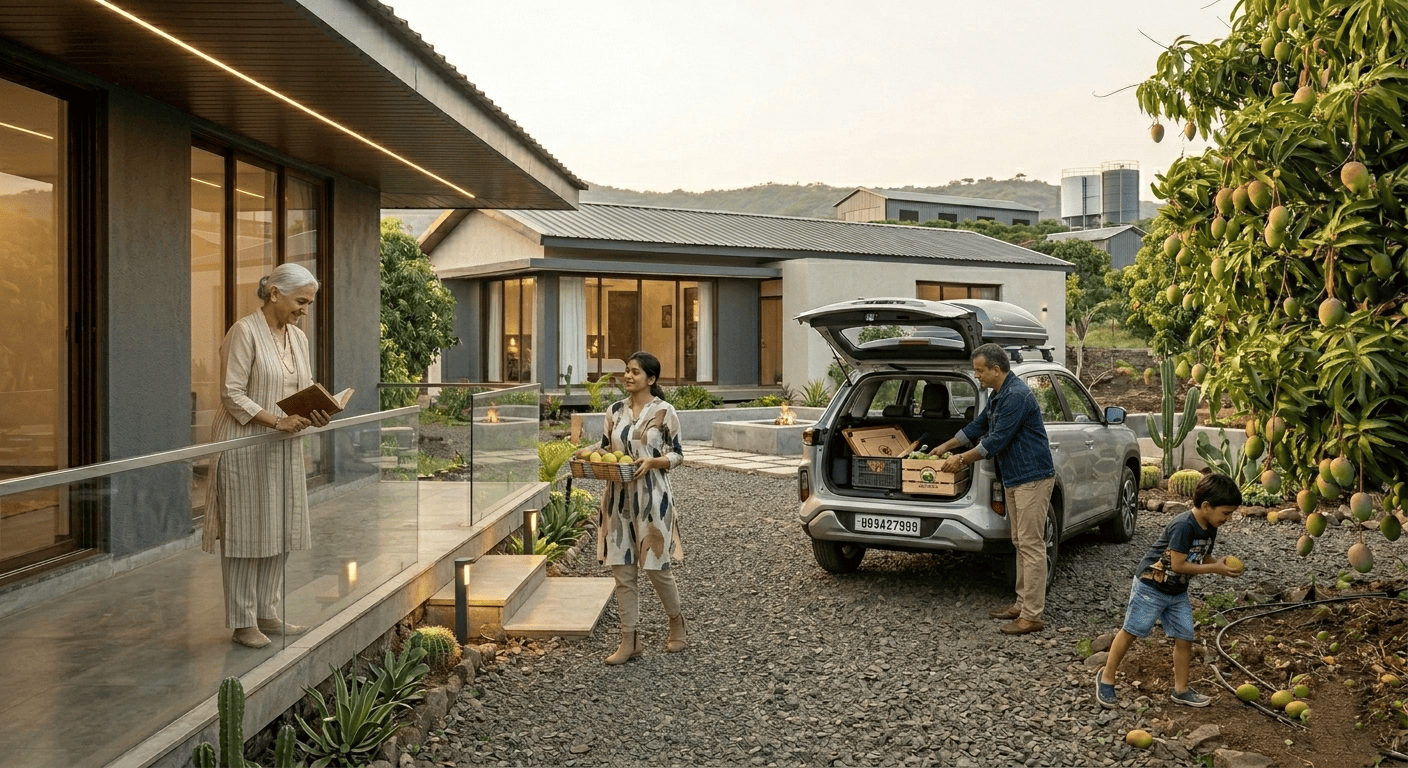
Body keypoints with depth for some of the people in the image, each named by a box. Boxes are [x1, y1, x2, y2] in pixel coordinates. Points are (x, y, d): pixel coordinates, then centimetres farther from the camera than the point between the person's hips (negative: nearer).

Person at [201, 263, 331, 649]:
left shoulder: (298, 337, 11)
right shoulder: (244, 332, -12)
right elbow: (232, 395, -15)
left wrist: (314, 413, -3)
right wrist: (277, 421, -23)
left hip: (283, 449, 8)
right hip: (245, 446, -7)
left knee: (279, 531, 10)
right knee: (245, 532, -1)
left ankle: (267, 613, 22)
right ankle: (242, 622, 9)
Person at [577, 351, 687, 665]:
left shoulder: (664, 411, -4)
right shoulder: (615, 411, 9)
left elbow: (677, 454, -3)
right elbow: (606, 448, 15)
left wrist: (652, 461, -20)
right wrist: (589, 453, -5)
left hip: (652, 498, -4)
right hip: (619, 498, 4)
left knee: (656, 567, 4)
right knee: (622, 571, 5)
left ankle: (676, 621, 31)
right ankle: (629, 640, 14)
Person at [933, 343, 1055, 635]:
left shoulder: (1016, 396, -19)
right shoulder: (998, 396, 14)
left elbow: (997, 440, -20)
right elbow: (977, 426, 27)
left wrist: (962, 459, -11)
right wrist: (945, 447, 29)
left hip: (1032, 478, -11)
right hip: (1014, 479, 11)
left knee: (1031, 545, -8)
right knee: (1020, 543, 14)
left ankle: (1031, 616, -5)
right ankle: (1023, 604, 22)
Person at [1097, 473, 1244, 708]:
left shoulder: (1209, 529, 0)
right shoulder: (1183, 526, -28)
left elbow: (1203, 558, 10)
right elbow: (1178, 565, -27)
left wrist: (1223, 566, -9)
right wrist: (1215, 569, -21)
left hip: (1178, 592, 8)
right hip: (1150, 587, -8)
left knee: (1185, 638, 6)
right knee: (1130, 632, 2)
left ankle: (1181, 690, 20)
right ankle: (1106, 677, 17)